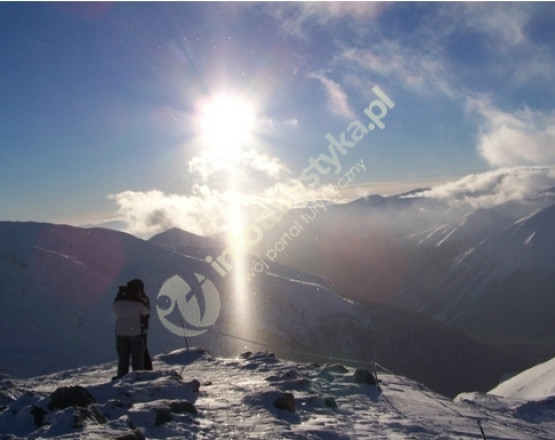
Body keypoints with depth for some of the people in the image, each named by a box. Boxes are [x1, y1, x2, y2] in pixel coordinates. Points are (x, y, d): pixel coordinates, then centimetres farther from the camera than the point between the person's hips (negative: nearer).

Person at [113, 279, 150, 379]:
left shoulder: (118, 300, -5)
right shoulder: (139, 302, -14)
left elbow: (116, 312, 10)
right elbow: (147, 313, -1)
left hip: (120, 332, 3)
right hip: (136, 332, -3)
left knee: (123, 357, 13)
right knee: (138, 357, 7)